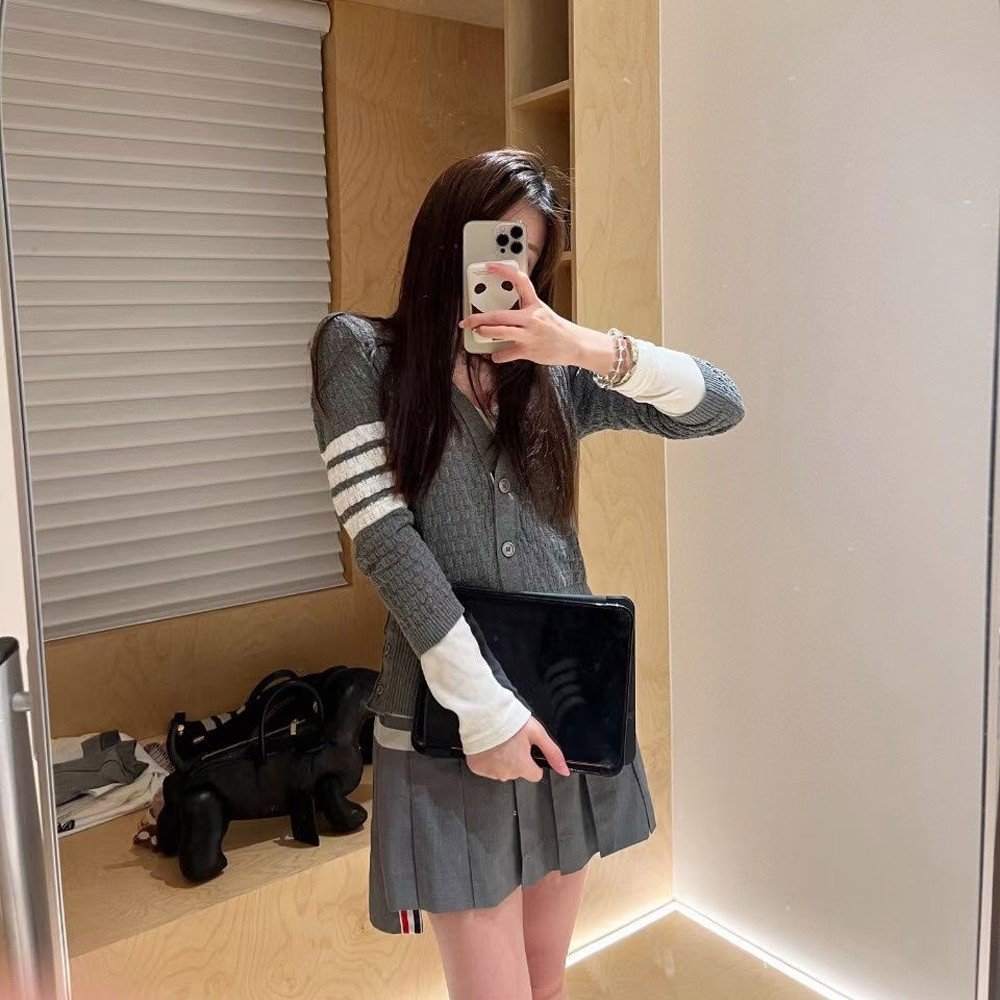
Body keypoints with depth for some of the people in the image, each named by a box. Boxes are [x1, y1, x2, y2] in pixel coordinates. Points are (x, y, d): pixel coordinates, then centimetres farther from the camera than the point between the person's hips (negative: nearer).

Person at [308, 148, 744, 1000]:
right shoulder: (361, 351, -2)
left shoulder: (551, 374, 9)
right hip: (452, 719, -4)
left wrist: (586, 346, -15)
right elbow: (385, 541, -12)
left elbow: (720, 406, 1)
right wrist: (485, 709, -15)